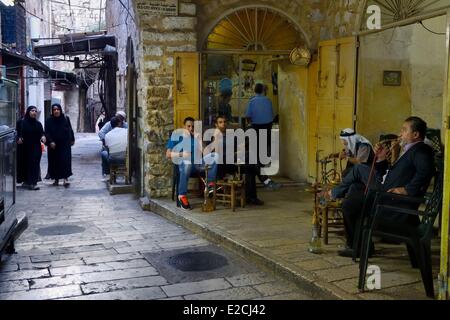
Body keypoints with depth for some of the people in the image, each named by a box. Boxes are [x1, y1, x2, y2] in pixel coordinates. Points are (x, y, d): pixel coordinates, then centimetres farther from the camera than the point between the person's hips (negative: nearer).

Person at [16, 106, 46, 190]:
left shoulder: (38, 124, 10)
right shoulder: (21, 122, -1)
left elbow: (42, 133, 10)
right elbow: (17, 133, -3)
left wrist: (43, 137, -11)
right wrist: (18, 138, -22)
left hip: (35, 148, 2)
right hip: (24, 148, -2)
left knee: (34, 164, -2)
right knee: (24, 164, 2)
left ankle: (32, 182, 3)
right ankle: (26, 181, 15)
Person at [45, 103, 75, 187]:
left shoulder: (66, 119, 1)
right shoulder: (49, 121, -1)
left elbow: (70, 130, 10)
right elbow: (47, 133, -5)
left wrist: (72, 139, 13)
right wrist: (50, 141, -18)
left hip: (65, 144, -1)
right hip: (54, 145, 1)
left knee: (65, 160, -11)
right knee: (55, 162, 6)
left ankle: (66, 178, -14)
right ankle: (56, 179, 17)